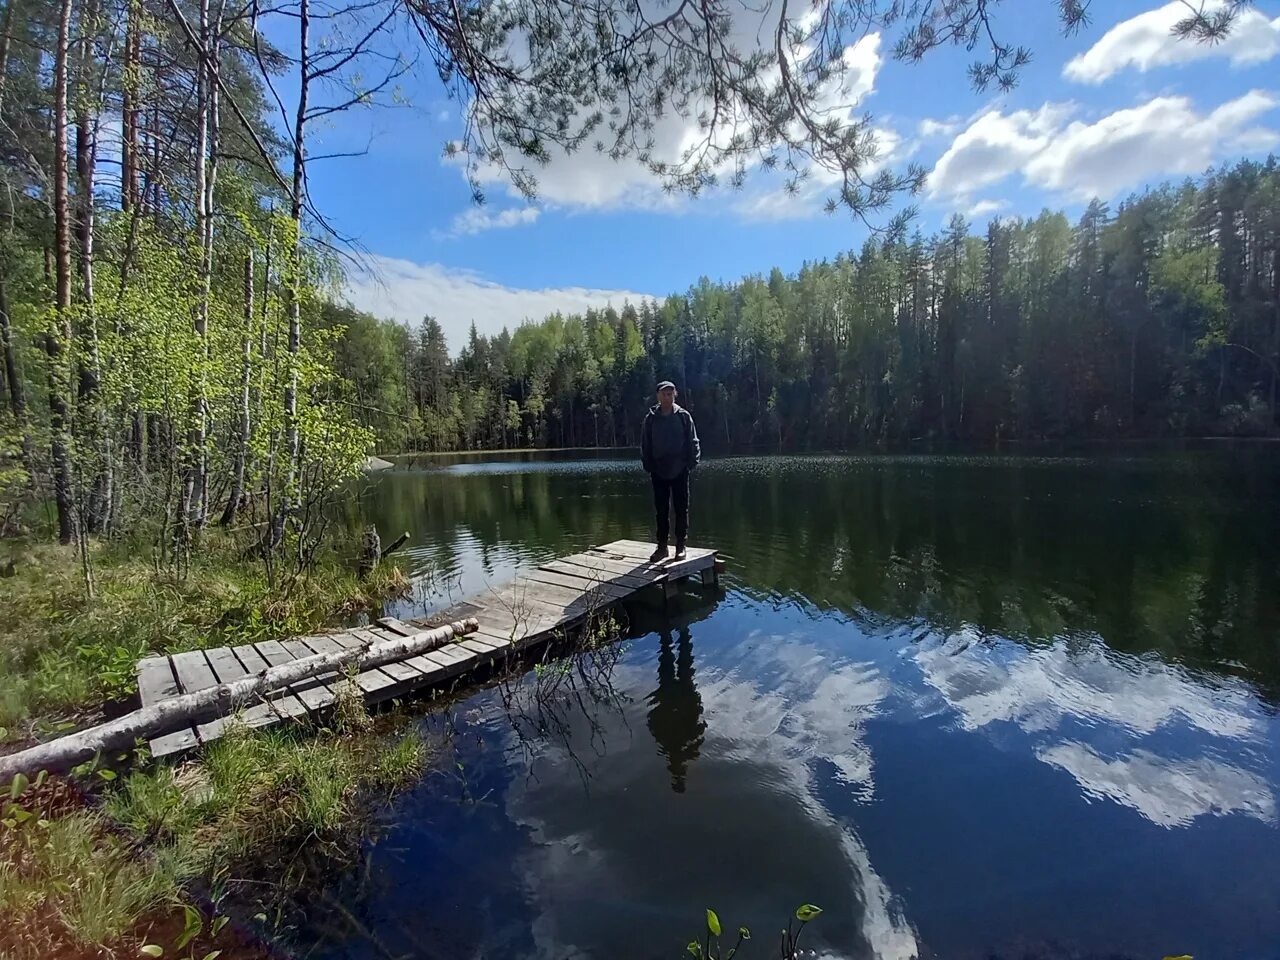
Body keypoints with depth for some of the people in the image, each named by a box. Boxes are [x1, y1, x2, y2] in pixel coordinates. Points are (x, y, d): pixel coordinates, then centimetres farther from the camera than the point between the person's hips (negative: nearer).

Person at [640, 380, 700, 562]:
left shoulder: (684, 416, 1)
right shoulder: (651, 418, 4)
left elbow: (693, 442, 3)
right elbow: (645, 445, 7)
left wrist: (691, 463, -6)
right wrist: (648, 466, 0)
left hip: (680, 471, -1)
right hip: (659, 472, 1)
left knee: (681, 509, 4)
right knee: (661, 511, 7)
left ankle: (680, 546, 13)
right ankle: (662, 546, 15)